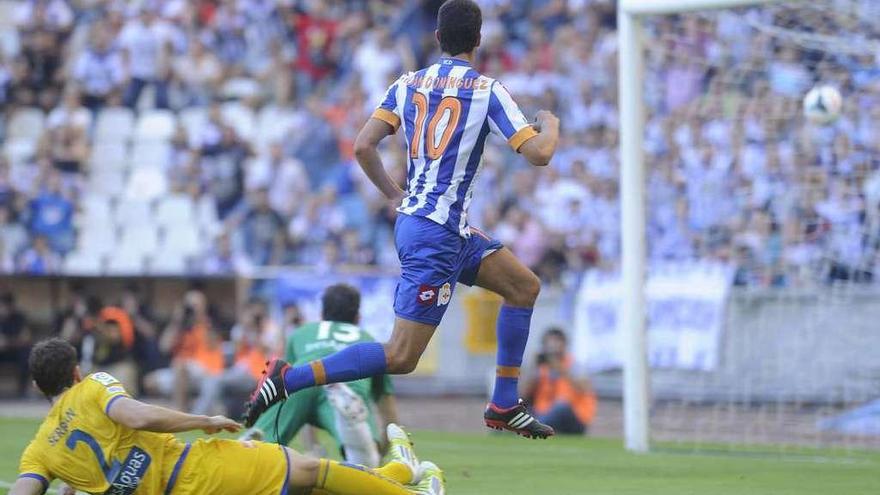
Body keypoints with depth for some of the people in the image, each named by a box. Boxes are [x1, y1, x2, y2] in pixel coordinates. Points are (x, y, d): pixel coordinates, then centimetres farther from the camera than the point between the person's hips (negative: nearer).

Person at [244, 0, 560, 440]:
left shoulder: (408, 85, 7)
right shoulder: (486, 91, -8)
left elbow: (363, 147, 1)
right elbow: (538, 154, -13)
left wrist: (396, 196, 16)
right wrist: (550, 126, 10)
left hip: (412, 218, 8)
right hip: (436, 234, -8)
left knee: (524, 286, 20)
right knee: (401, 357, -10)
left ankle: (504, 405, 21)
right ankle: (288, 379, -16)